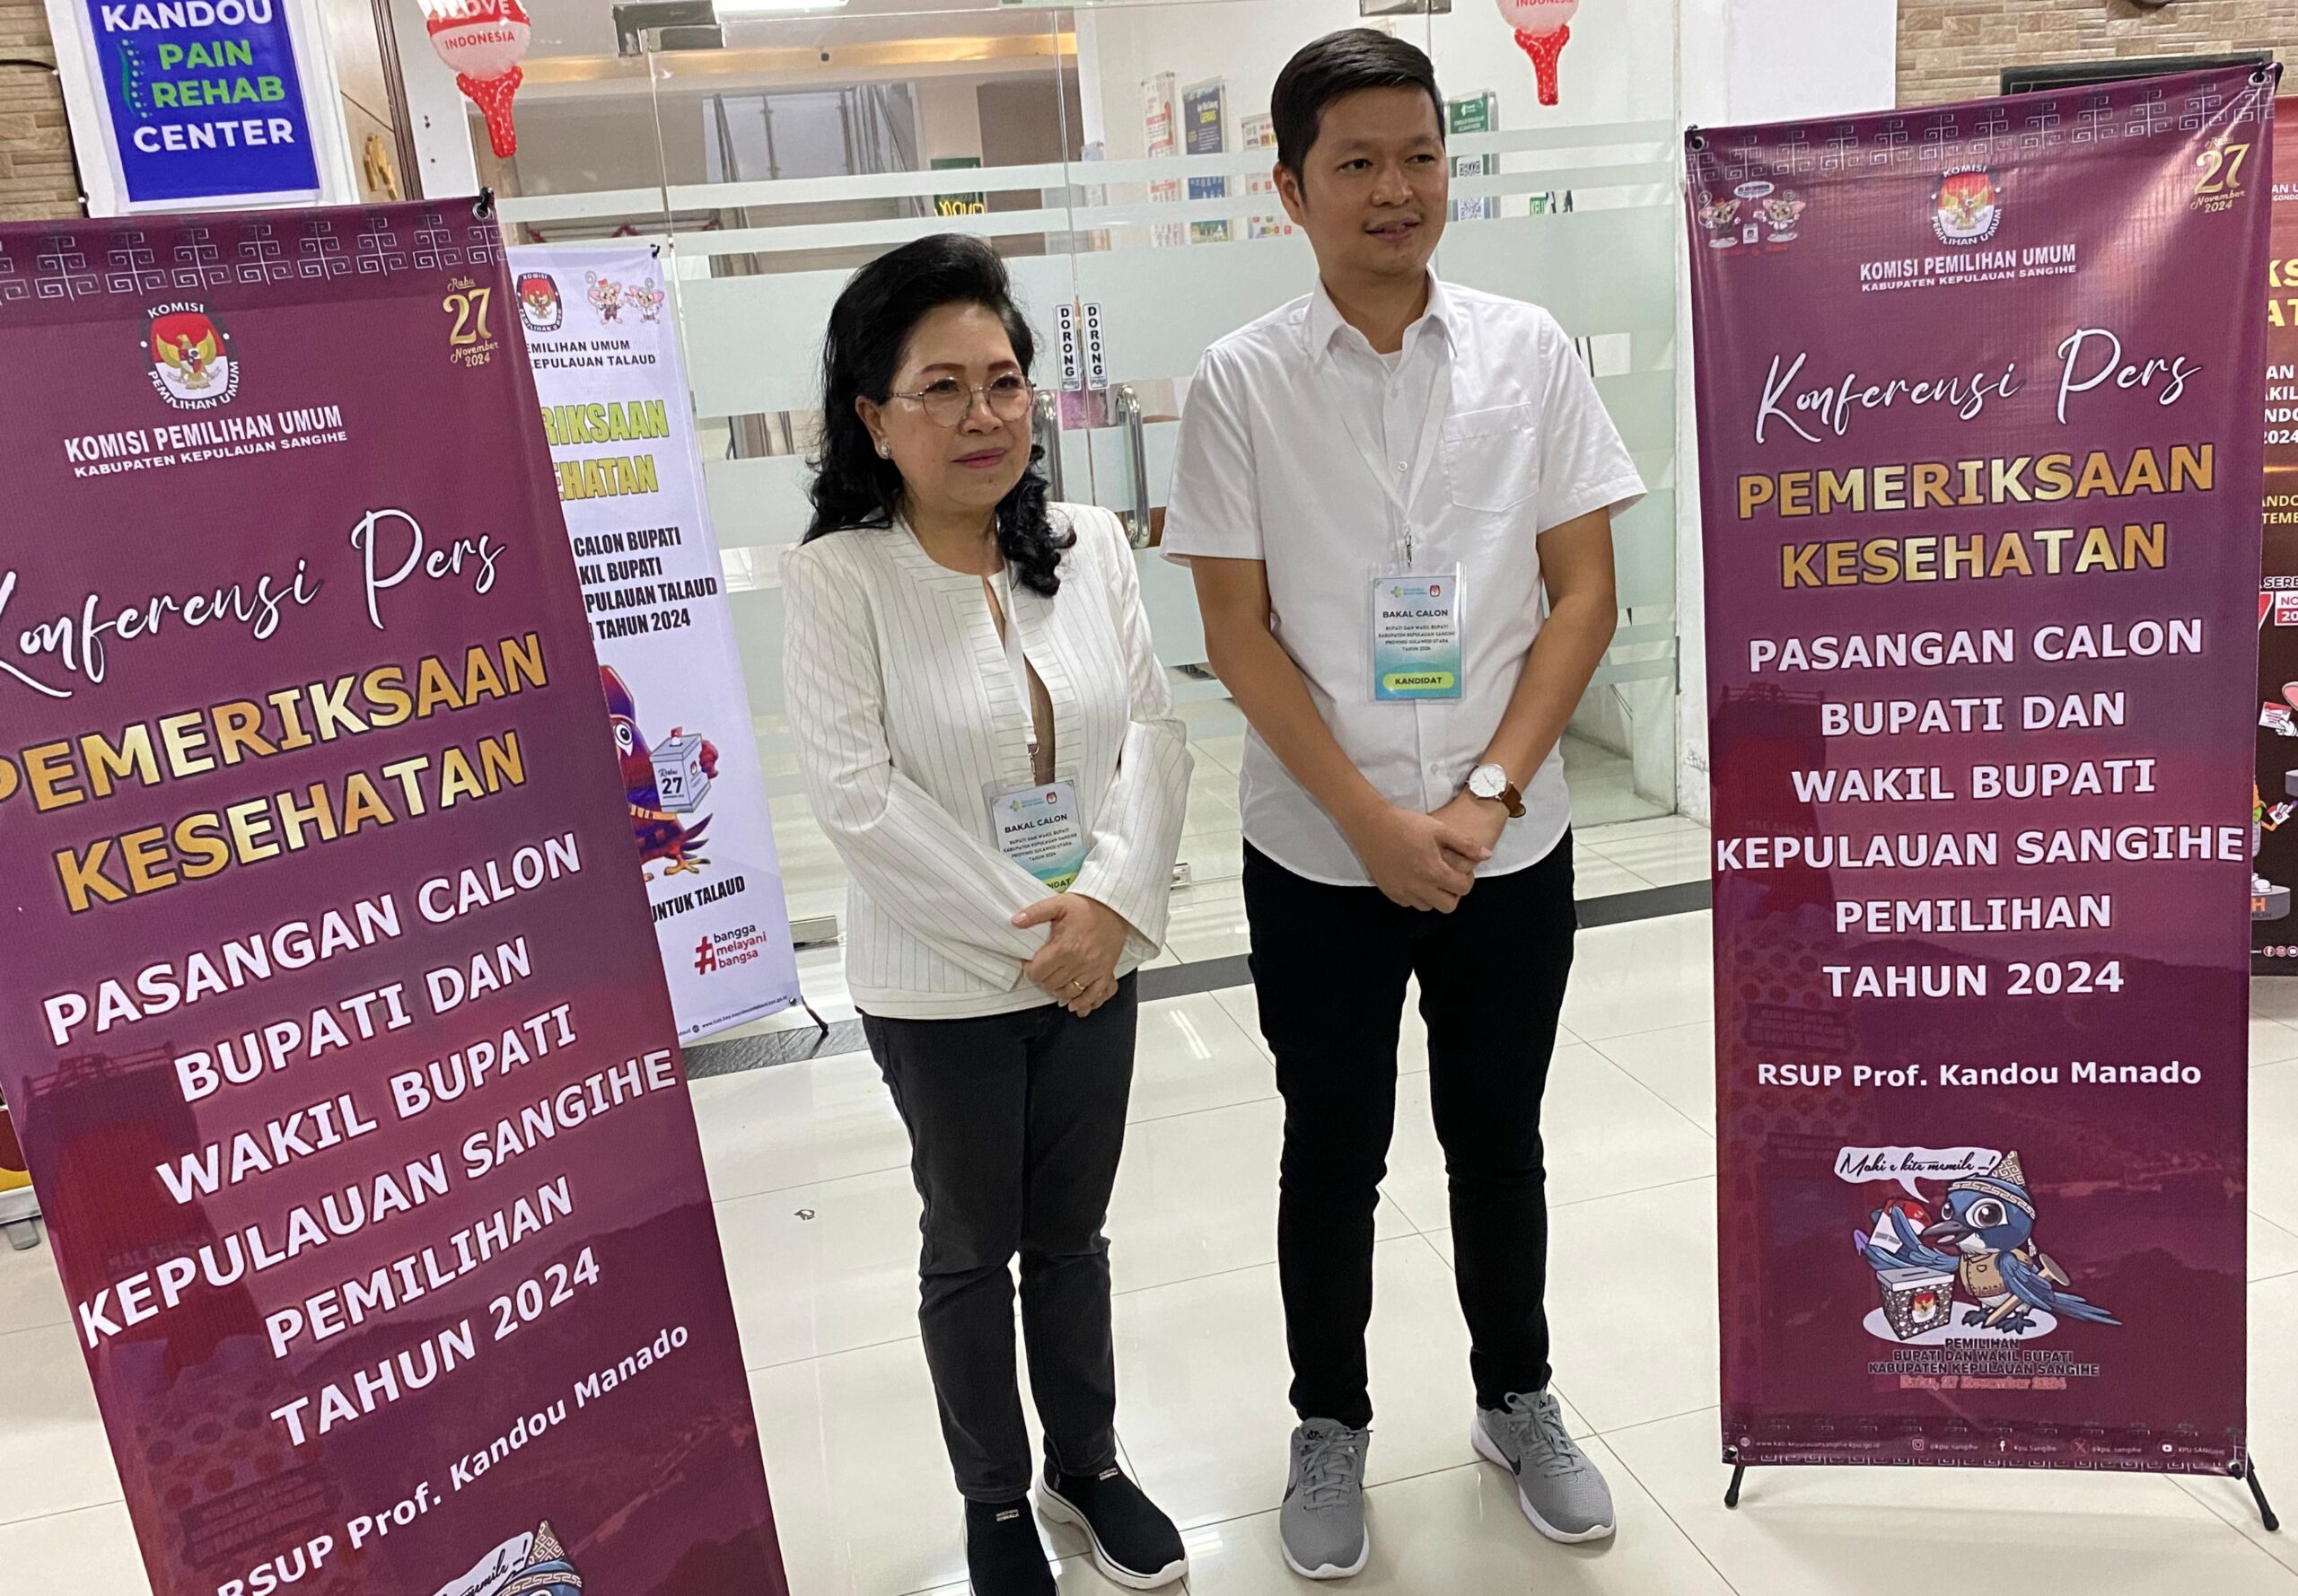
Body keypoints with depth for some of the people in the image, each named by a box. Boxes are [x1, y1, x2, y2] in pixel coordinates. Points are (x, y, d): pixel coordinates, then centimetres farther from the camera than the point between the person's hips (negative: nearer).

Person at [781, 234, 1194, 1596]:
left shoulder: (1089, 542, -1)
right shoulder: (837, 578, -14)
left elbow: (1155, 733, -2)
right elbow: (858, 795, -18)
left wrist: (1111, 900, -15)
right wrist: (1022, 929, -18)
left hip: (1096, 964, 4)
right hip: (941, 987, -3)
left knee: (1073, 1231, 20)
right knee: (973, 1250, 16)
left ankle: (1089, 1466, 42)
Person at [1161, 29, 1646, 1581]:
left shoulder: (1530, 350, -1)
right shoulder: (1241, 380, -5)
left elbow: (1584, 593, -1)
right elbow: (1239, 633, -6)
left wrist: (1485, 793, -11)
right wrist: (1373, 819, -14)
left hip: (1510, 846, 2)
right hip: (1320, 857, -1)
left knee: (1498, 1138, 17)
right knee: (1334, 1154, 14)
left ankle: (1518, 1398, 40)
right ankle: (1330, 1424, 36)